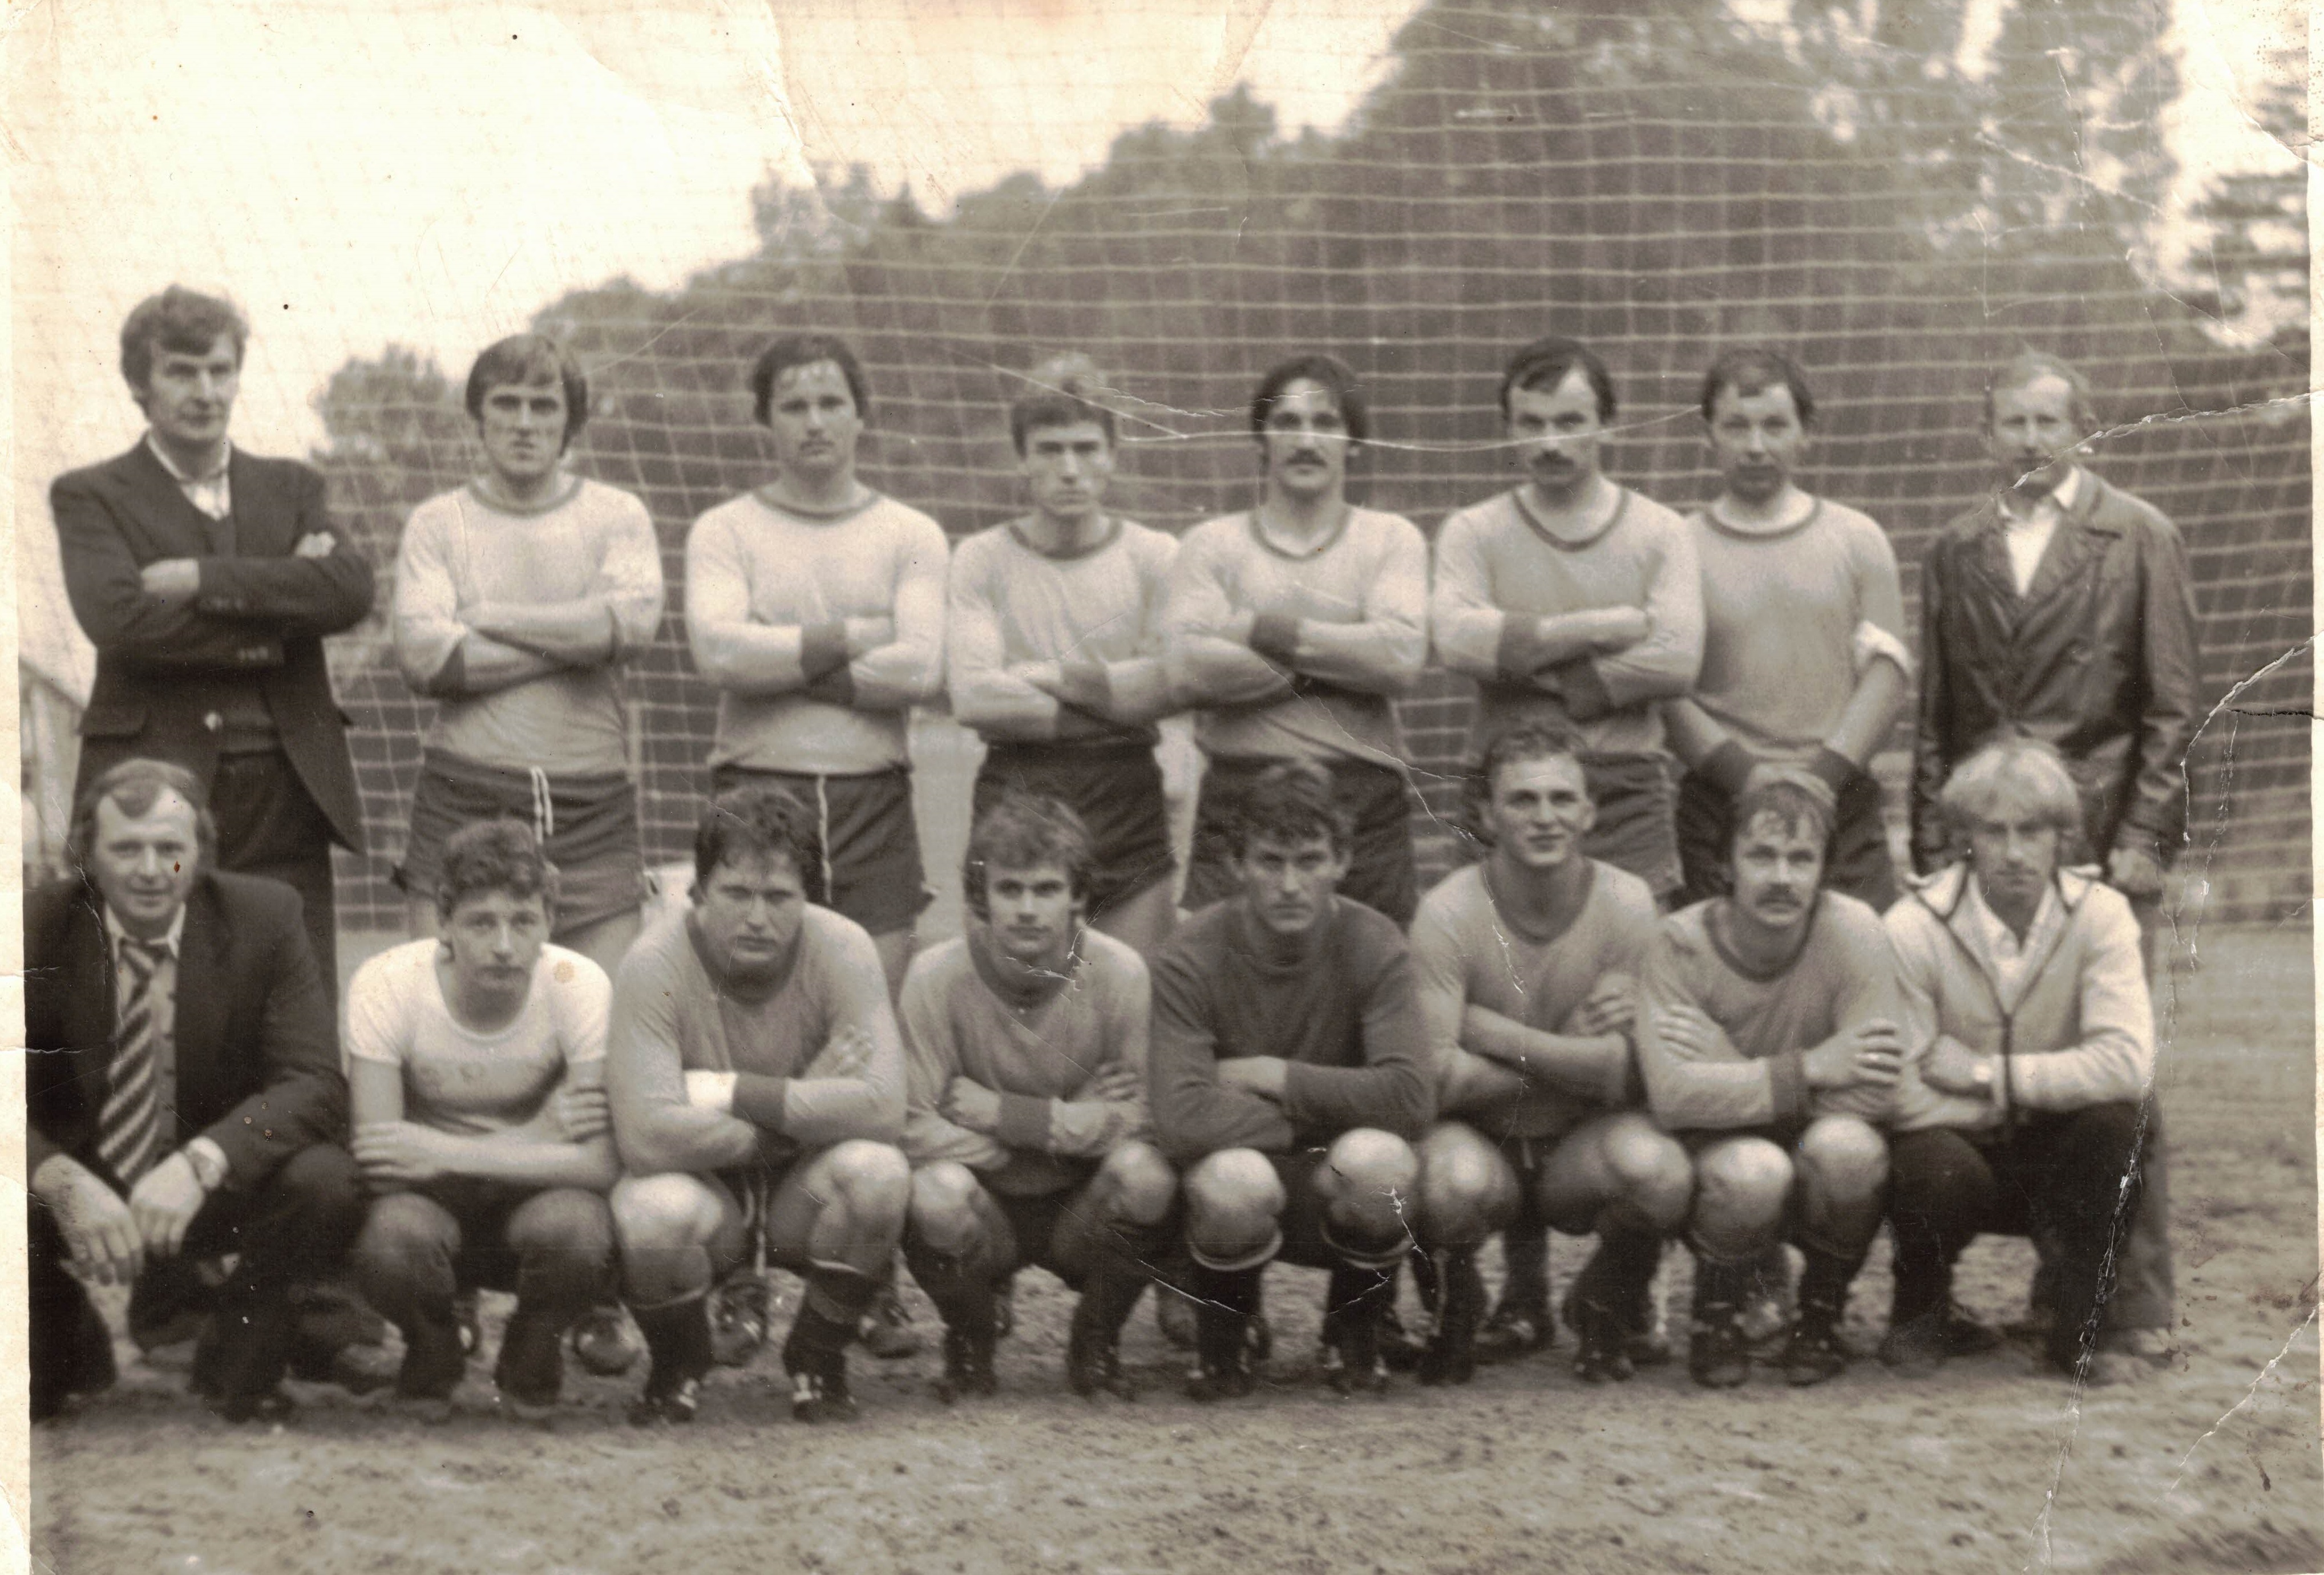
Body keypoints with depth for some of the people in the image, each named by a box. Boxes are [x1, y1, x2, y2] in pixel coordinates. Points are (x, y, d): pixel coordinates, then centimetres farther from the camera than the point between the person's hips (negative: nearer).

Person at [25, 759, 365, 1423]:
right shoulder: (37, 927, -10)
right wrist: (63, 1181, -38)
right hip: (81, 1188, 0)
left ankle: (237, 1362, 1)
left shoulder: (265, 918, -11)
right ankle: (68, 1340, 9)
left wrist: (200, 1163, -36)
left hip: (211, 1188, 0)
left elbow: (315, 1085, -18)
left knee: (325, 1184, -31)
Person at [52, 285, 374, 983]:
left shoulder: (292, 489, 17)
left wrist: (202, 580, -10)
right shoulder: (91, 497, 6)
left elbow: (351, 589, -3)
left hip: (285, 799, 3)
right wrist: (276, 612, -8)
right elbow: (117, 617, -13)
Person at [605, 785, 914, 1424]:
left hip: (804, 1192, 2)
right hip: (705, 1187, -1)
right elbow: (647, 1137, -31)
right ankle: (678, 1365, 2)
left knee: (877, 1172, -31)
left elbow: (883, 1109, -28)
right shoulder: (655, 966, -20)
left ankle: (817, 1359, -1)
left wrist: (727, 1091, -27)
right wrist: (805, 1108, -23)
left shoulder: (843, 951, -16)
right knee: (653, 1212, -35)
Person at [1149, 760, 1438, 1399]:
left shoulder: (1374, 946, -10)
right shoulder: (1192, 958, -14)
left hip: (1340, 1199, 1)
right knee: (1236, 1178, -37)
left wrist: (1269, 1076, -19)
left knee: (1380, 1159, -34)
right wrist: (1316, 1109, -20)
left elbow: (1410, 1098, -23)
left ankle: (1354, 1333, 2)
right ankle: (1222, 1340, 0)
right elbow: (1182, 1119, -27)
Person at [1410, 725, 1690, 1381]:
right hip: (1483, 1137, -1)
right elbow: (1437, 1080, -22)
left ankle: (1609, 1306, 4)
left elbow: (1636, 1078, -16)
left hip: (1585, 1142, 1)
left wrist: (1496, 1034, -18)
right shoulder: (1449, 914, -15)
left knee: (1659, 1170, -33)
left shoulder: (1627, 904, -9)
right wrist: (1576, 1055, -13)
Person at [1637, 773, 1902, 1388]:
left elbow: (1871, 1093, -24)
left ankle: (1821, 1314, -1)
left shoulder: (1853, 932, -15)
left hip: (1821, 1176, 1)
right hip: (1717, 1160, -1)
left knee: (1845, 1147, -32)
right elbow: (1672, 1095, -27)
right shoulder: (1679, 944, -14)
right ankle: (1714, 1317, 0)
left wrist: (1731, 1078, -22)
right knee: (1754, 1170, -35)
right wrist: (1808, 1069, -28)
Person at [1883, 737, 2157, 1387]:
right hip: (1954, 1145, -2)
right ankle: (1921, 1311, 1)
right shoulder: (1914, 930, -17)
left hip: (2051, 1155, 2)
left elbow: (2127, 1063, -24)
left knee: (2116, 1125, -29)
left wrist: (1990, 1076, -24)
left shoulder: (2100, 914, -12)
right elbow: (1903, 1095, -21)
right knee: (1941, 1173, -35)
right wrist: (2043, 1090, -15)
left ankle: (2078, 1325, -7)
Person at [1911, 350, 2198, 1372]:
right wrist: (1933, 846, 7)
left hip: (2102, 843, -3)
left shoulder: (2140, 540, 3)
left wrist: (2144, 839, -7)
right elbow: (1935, 714, 15)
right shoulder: (1955, 552, 14)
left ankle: (2137, 1304, 1)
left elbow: (2174, 704, 0)